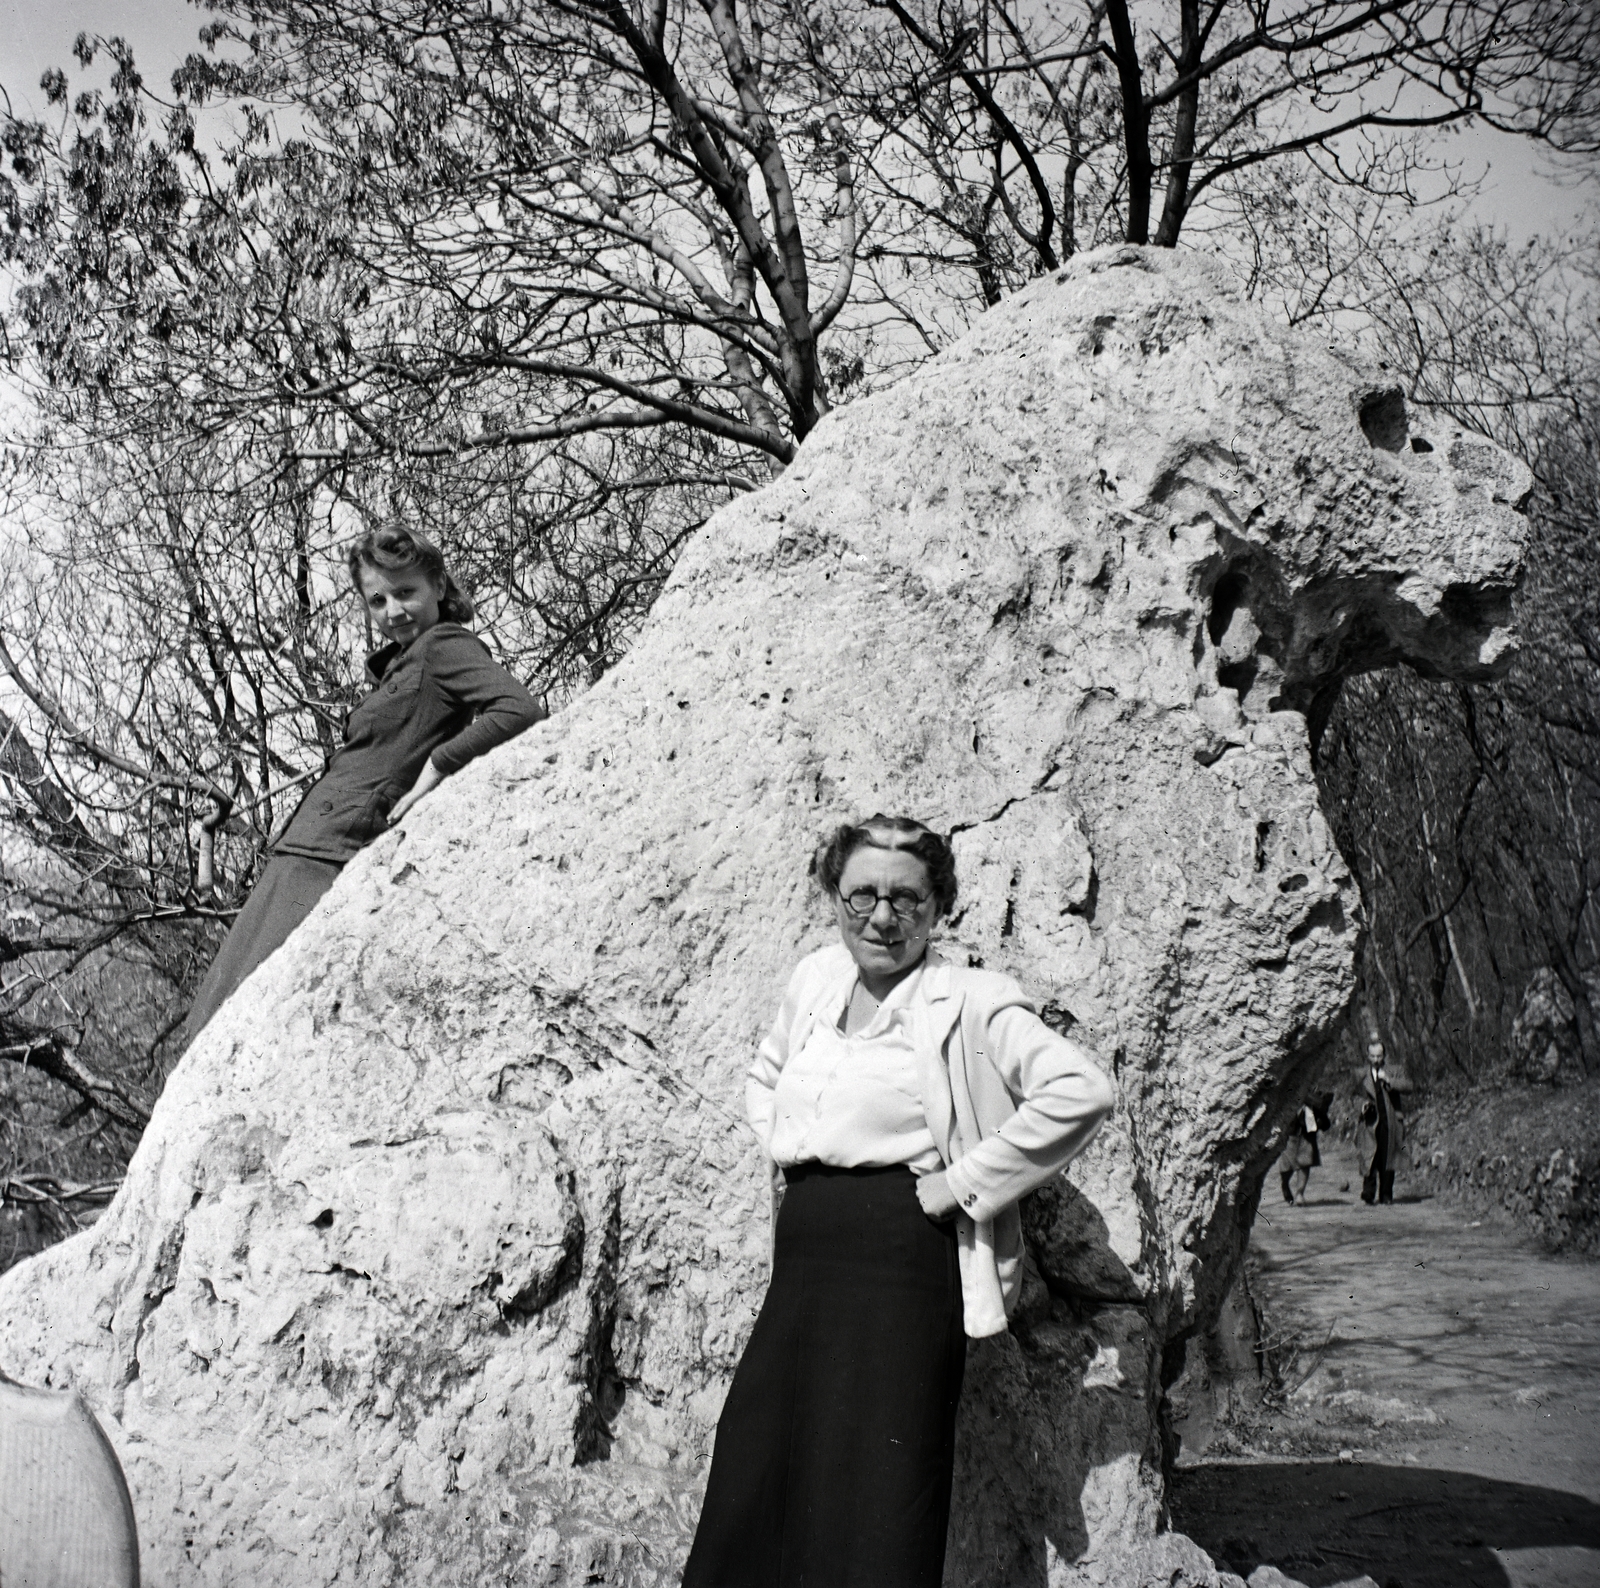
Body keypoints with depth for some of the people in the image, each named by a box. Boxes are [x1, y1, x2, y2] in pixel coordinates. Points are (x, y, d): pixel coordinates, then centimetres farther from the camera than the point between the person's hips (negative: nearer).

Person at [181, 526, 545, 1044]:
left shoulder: (443, 644, -4)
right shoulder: (399, 662, 24)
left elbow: (523, 710, -20)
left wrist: (437, 764, -13)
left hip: (330, 860, -10)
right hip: (305, 850, 10)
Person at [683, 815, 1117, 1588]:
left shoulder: (969, 1004, -8)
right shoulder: (816, 978, 11)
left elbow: (1082, 1090, -19)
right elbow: (764, 1077, 30)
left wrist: (963, 1182, -15)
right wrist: (783, 1142, 10)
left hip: (901, 1262, -6)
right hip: (802, 1265, 6)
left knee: (874, 1514, -1)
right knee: (751, 1484, 9)